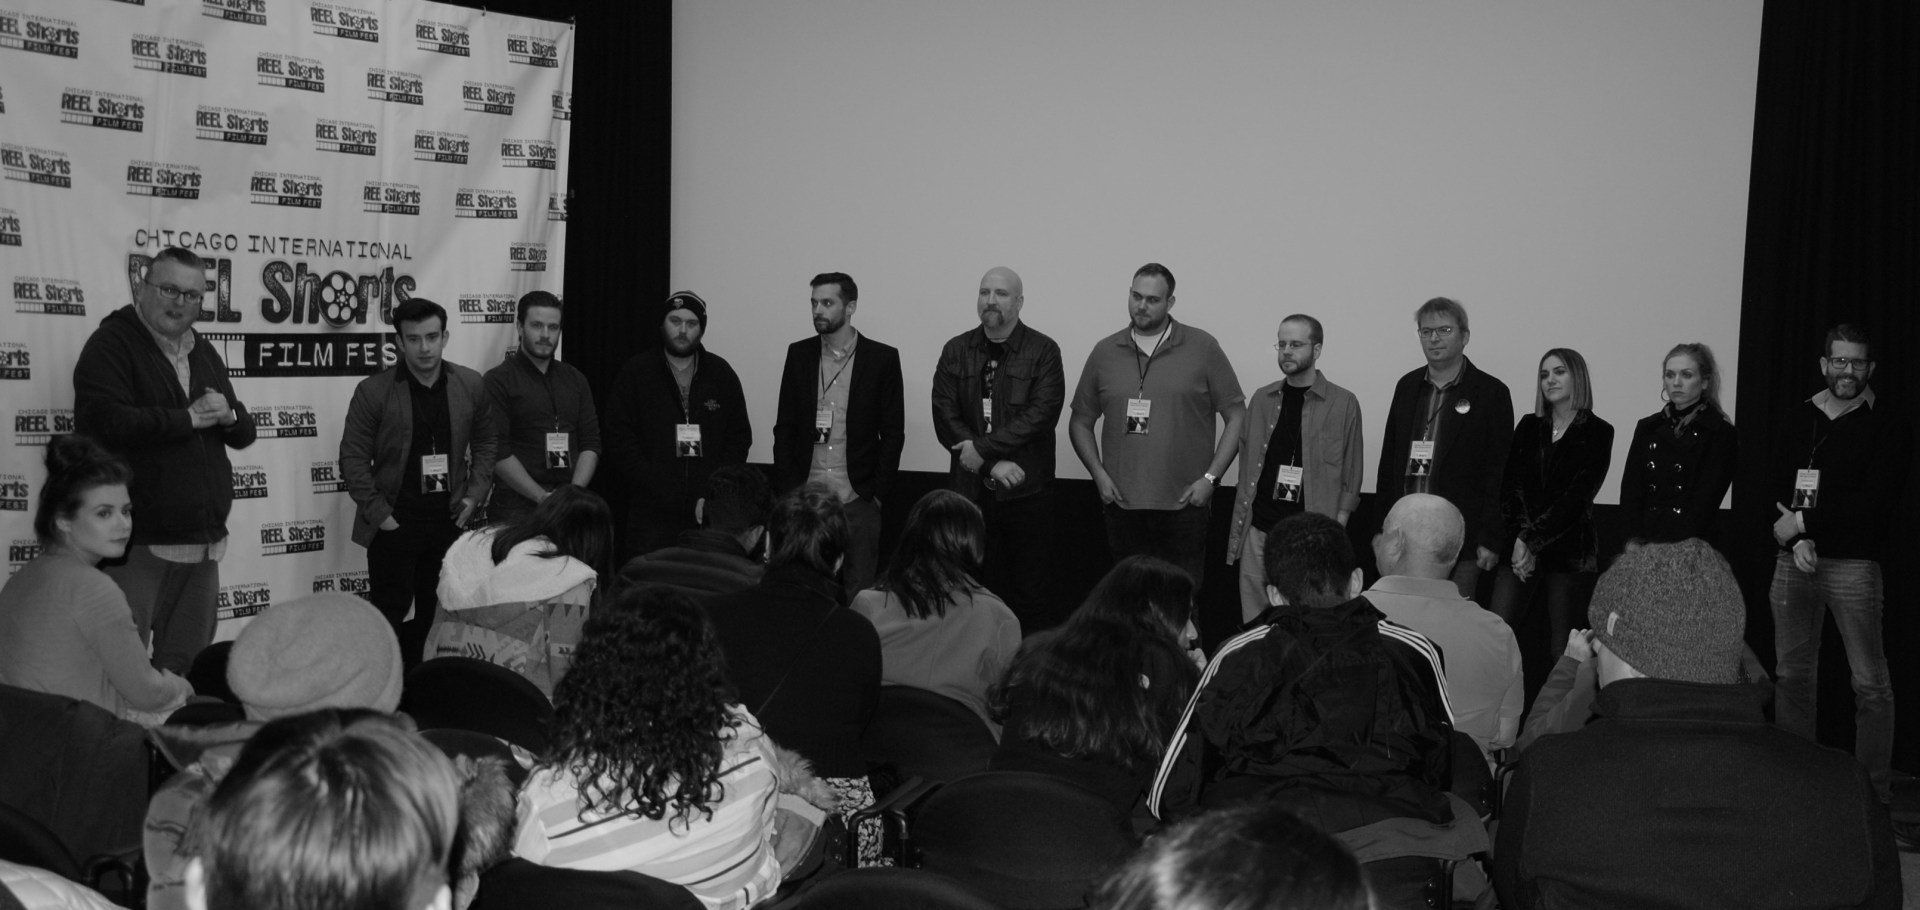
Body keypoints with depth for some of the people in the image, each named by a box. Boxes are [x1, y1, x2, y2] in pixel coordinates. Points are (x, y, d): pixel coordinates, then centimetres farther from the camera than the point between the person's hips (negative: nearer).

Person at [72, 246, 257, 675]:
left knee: (187, 672, 14)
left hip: (203, 543, 7)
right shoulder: (111, 345, -6)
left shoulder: (203, 353, 18)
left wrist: (228, 416, -4)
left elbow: (244, 433, 20)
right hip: (137, 547, -7)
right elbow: (105, 422, -22)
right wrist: (189, 418, -14)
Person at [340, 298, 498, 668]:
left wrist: (474, 494, 2)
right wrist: (377, 512, -9)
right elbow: (353, 457, -5)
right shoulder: (373, 391, -7)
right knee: (390, 613, -1)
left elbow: (486, 442, 13)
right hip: (394, 522, -3)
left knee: (433, 615, 11)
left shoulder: (472, 386, 2)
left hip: (449, 517, 3)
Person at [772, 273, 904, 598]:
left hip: (858, 500, -2)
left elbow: (893, 433, 2)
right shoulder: (799, 355, 9)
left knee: (858, 594, -1)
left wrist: (876, 494, -5)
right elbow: (784, 428, 9)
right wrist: (788, 491, 0)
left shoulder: (882, 359, 1)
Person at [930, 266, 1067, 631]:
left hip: (1027, 491, -2)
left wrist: (983, 448, -14)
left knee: (1030, 595, 0)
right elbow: (944, 418, 1)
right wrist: (993, 465, -10)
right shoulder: (956, 350, 9)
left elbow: (1040, 416, -11)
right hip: (969, 490, 3)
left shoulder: (1043, 351, 1)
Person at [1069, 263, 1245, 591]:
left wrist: (1210, 478, -6)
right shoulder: (1105, 352, 10)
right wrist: (1098, 473, 1)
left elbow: (1237, 417, 3)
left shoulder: (1203, 348, 2)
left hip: (1184, 504, -2)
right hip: (1121, 505, 2)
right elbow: (1080, 422, 16)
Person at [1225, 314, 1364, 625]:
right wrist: (1241, 521, 9)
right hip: (1258, 528, 4)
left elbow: (1352, 471, 3)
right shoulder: (1262, 399, 12)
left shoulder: (1343, 403, 1)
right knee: (1254, 621, 6)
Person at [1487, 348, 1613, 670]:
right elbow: (1510, 484, 4)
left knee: (1561, 643, -2)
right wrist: (1521, 538, -11)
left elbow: (1578, 496, -6)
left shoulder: (1597, 432, 2)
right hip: (1520, 548, 3)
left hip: (1569, 550, -3)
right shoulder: (1529, 426, 14)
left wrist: (1533, 540, -11)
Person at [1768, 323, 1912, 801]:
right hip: (1795, 558, 4)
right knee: (1791, 676, 6)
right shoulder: (1800, 420, 15)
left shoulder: (1887, 424, 1)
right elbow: (1780, 493, 11)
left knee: (1870, 683, -4)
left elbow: (1874, 502, -9)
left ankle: (1874, 792, 2)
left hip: (1854, 561, -4)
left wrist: (1803, 520, -8)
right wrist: (1798, 540, -7)